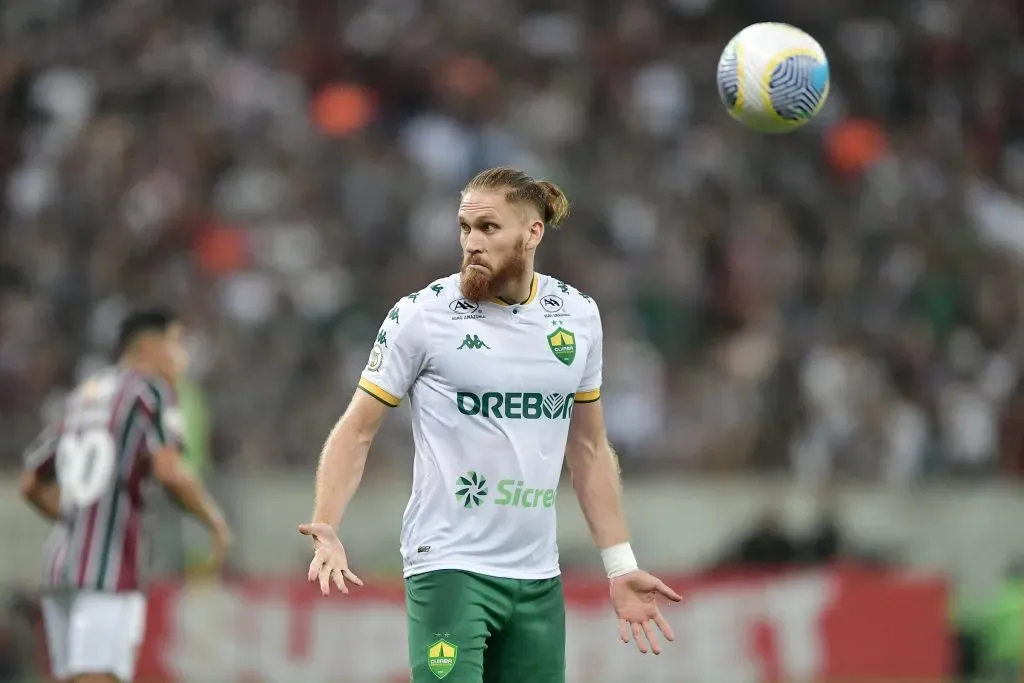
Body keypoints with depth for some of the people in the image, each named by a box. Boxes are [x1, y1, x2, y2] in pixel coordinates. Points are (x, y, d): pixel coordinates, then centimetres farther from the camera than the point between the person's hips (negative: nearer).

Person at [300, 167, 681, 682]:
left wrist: (620, 567, 13)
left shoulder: (578, 316, 7)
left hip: (539, 580, 5)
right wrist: (325, 530, -18)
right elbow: (357, 431, -3)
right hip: (449, 566, -5)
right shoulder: (422, 315, -6)